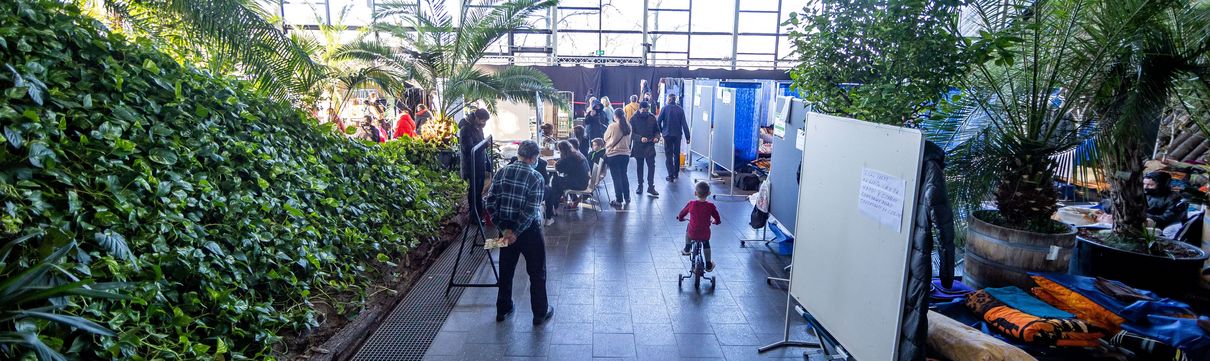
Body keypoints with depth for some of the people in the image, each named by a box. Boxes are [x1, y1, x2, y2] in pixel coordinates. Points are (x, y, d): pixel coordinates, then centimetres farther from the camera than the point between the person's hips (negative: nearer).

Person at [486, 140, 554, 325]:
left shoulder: (501, 172, -1)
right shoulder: (535, 177, -16)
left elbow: (490, 202, -3)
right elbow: (531, 210, -22)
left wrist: (504, 228, -2)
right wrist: (517, 232, -14)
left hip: (506, 228, 5)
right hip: (529, 230, -5)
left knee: (506, 270, 19)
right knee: (537, 272, 11)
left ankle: (503, 310, 32)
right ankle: (540, 313, 22)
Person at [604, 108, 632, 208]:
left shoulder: (612, 126, -14)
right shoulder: (628, 126, -1)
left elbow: (605, 138, 0)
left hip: (613, 154, -5)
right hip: (626, 154, 5)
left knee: (616, 177, 3)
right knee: (624, 175, 20)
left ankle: (619, 200, 5)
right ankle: (627, 197, 28)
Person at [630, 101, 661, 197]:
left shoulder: (652, 118, 2)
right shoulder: (634, 119, -5)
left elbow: (657, 130, 10)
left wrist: (657, 137, -11)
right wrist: (640, 138, -24)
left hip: (650, 146, 1)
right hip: (638, 147, -1)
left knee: (651, 166, -7)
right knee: (639, 167, 11)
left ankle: (651, 187, -3)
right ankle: (640, 185, 23)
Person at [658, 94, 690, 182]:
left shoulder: (665, 108, -6)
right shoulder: (680, 109, 0)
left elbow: (659, 121, -7)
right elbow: (684, 124, -3)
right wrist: (687, 137, -1)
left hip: (668, 135, -3)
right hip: (678, 135, 3)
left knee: (668, 155, 3)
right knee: (677, 154, 18)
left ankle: (671, 176, -2)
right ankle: (676, 173, 27)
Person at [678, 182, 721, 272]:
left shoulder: (691, 204, -13)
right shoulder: (711, 206, -13)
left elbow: (680, 216, -1)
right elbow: (718, 221, -4)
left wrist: (681, 218, 22)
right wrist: (713, 221, 18)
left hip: (692, 234, 0)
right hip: (705, 235, 0)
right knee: (706, 244, 33)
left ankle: (686, 250, 42)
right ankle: (708, 265, 40)